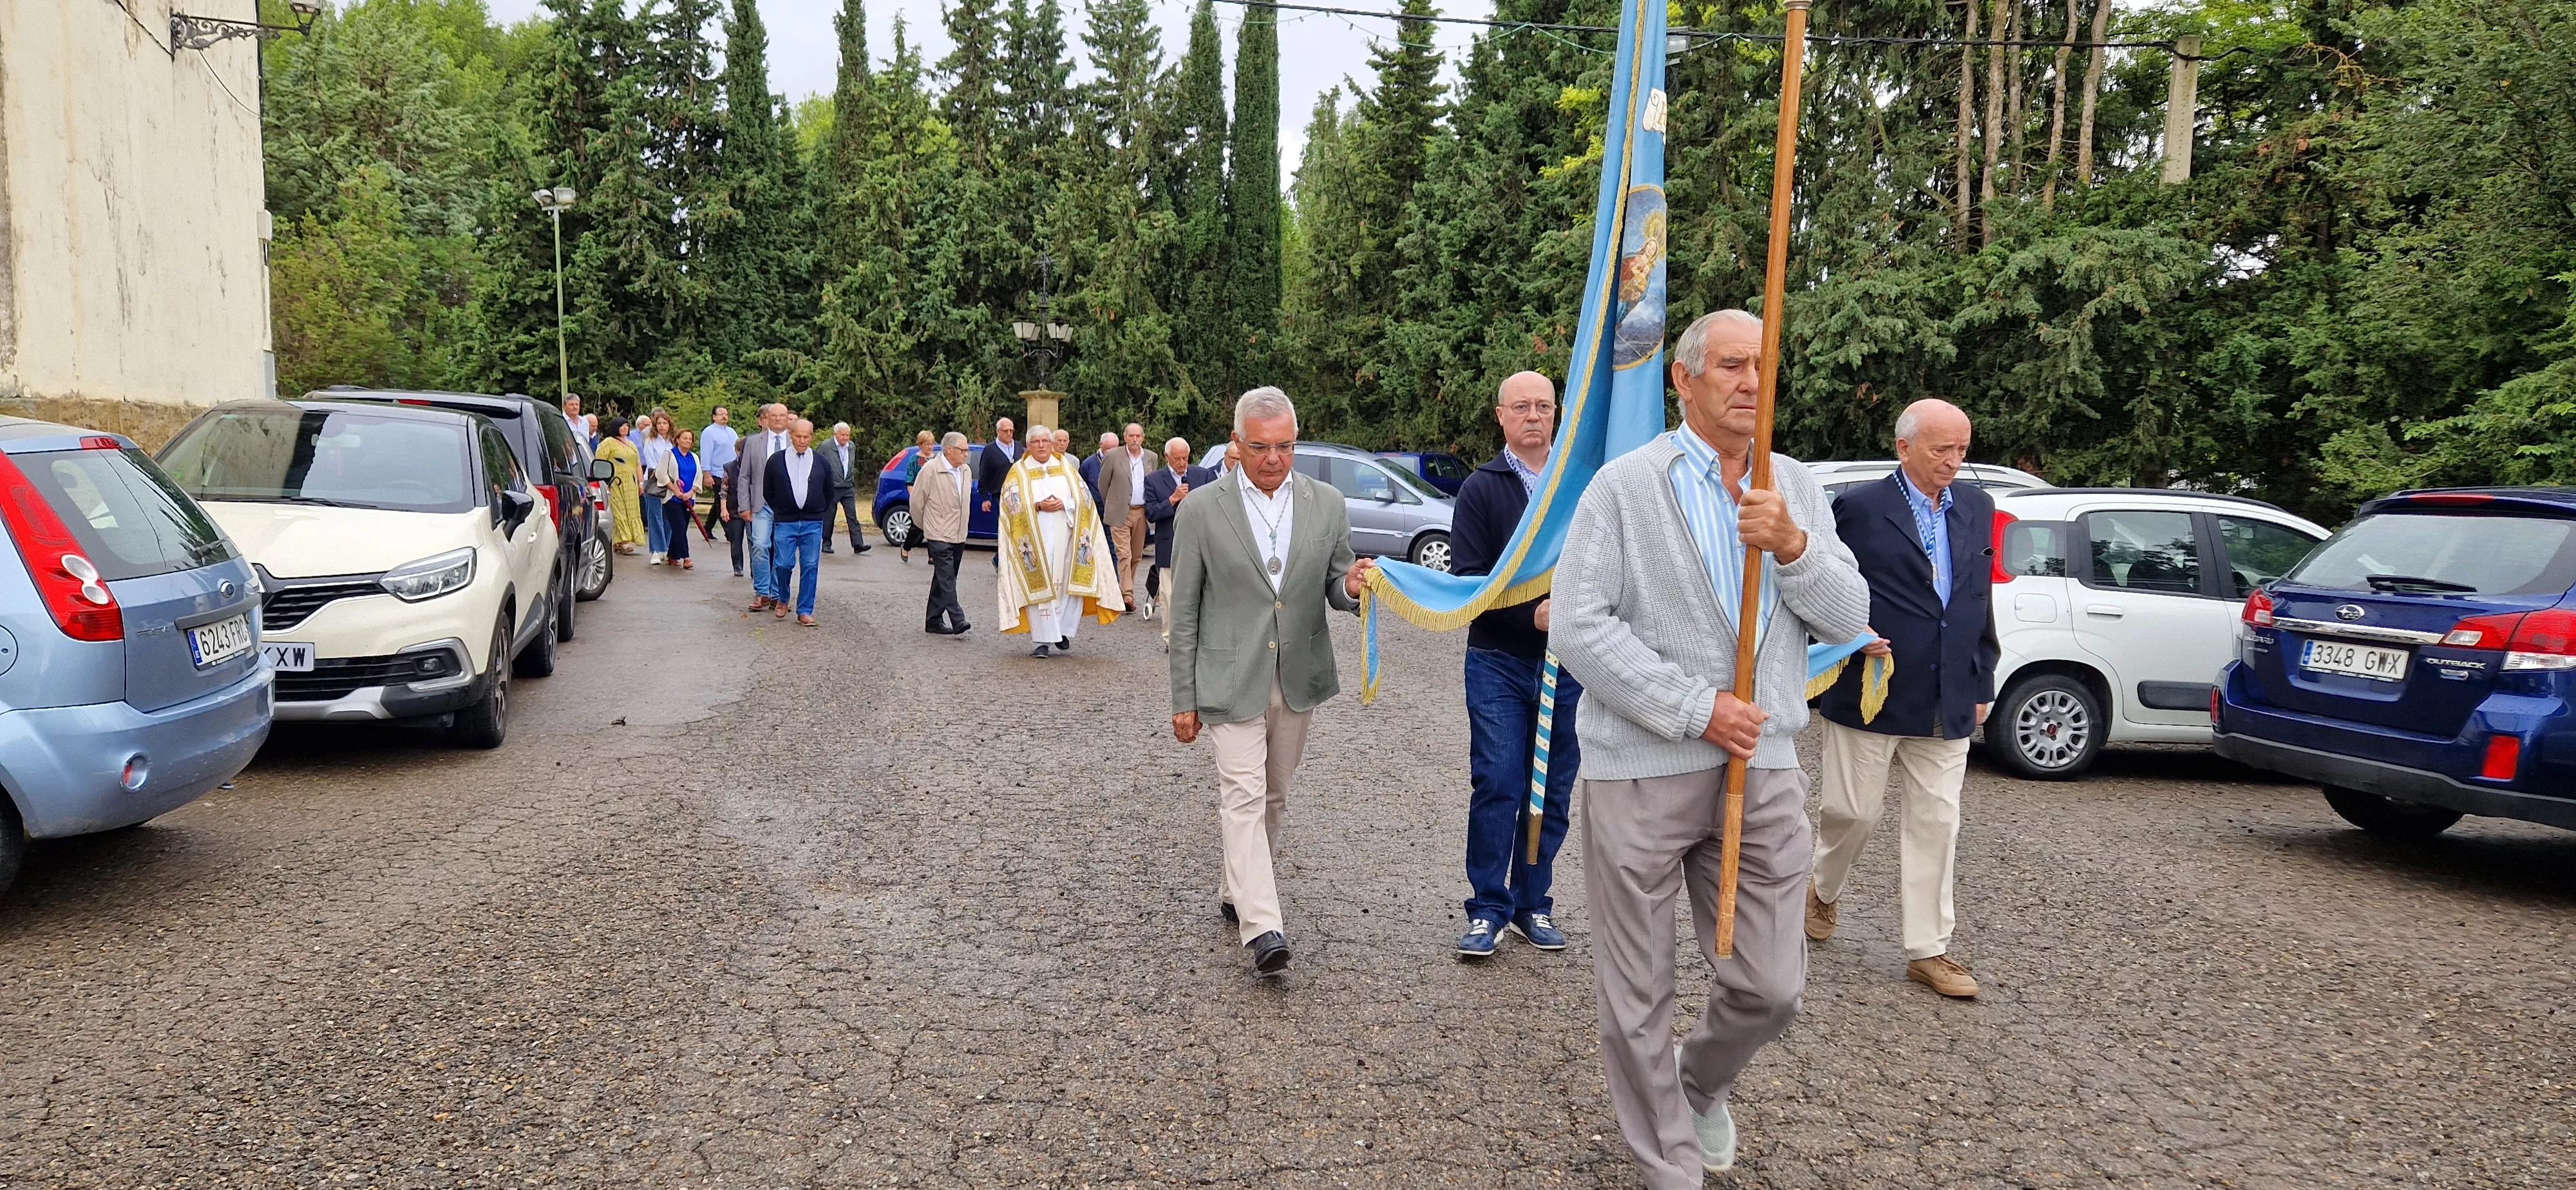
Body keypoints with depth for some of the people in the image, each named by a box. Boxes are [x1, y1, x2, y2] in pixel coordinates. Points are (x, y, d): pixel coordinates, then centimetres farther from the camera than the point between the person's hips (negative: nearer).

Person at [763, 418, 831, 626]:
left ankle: (805, 611, 5)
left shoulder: (821, 462, 6)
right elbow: (767, 491, 12)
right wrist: (779, 511, 11)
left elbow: (829, 492, 16)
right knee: (783, 564, -4)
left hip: (813, 523, 1)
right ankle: (782, 599, 24)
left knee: (810, 567, -2)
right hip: (785, 522, -1)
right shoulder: (775, 460, 3)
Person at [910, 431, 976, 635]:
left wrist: (961, 527, 16)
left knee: (944, 580, 11)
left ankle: (933, 621, 18)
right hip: (939, 535, -7)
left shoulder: (965, 471, 9)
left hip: (959, 536, 7)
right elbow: (917, 500, -4)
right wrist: (924, 526, 7)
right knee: (947, 580, -12)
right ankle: (957, 621, -18)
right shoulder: (930, 469, -11)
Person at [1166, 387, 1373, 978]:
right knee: (1244, 794, -12)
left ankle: (1237, 891, 33)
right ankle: (1261, 927, -15)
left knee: (1273, 797, 14)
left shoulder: (1327, 504, 3)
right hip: (1232, 678, -3)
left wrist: (1351, 587, -18)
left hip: (1298, 678, 4)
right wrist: (1184, 699, -3)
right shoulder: (1202, 509, -4)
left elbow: (1336, 590, 9)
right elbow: (1185, 611, -1)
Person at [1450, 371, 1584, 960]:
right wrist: (1532, 614, -17)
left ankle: (1534, 904, 22)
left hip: (1566, 663, 2)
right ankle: (1488, 910, 8)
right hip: (1499, 662, -2)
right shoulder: (1482, 487, 0)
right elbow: (1468, 579, -6)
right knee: (1497, 786, -2)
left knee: (1554, 791, 9)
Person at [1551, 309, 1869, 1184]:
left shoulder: (1797, 489, 10)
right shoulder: (1625, 485, -4)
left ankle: (1702, 1082, 41)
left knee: (1772, 987, 9)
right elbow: (1578, 628, -12)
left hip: (1764, 771, 4)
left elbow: (1849, 620, 4)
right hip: (1640, 769, -3)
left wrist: (1793, 546, -15)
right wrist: (1695, 709, -16)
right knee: (1638, 996, 7)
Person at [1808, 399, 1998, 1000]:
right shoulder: (1860, 507, -8)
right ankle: (1823, 891, 35)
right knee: (1853, 810, 5)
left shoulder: (1976, 508, 9)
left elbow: (1980, 599, 14)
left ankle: (1928, 950, 15)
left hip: (1947, 701, 5)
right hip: (1870, 692, -4)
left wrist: (1981, 682, 14)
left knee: (1936, 823, 6)